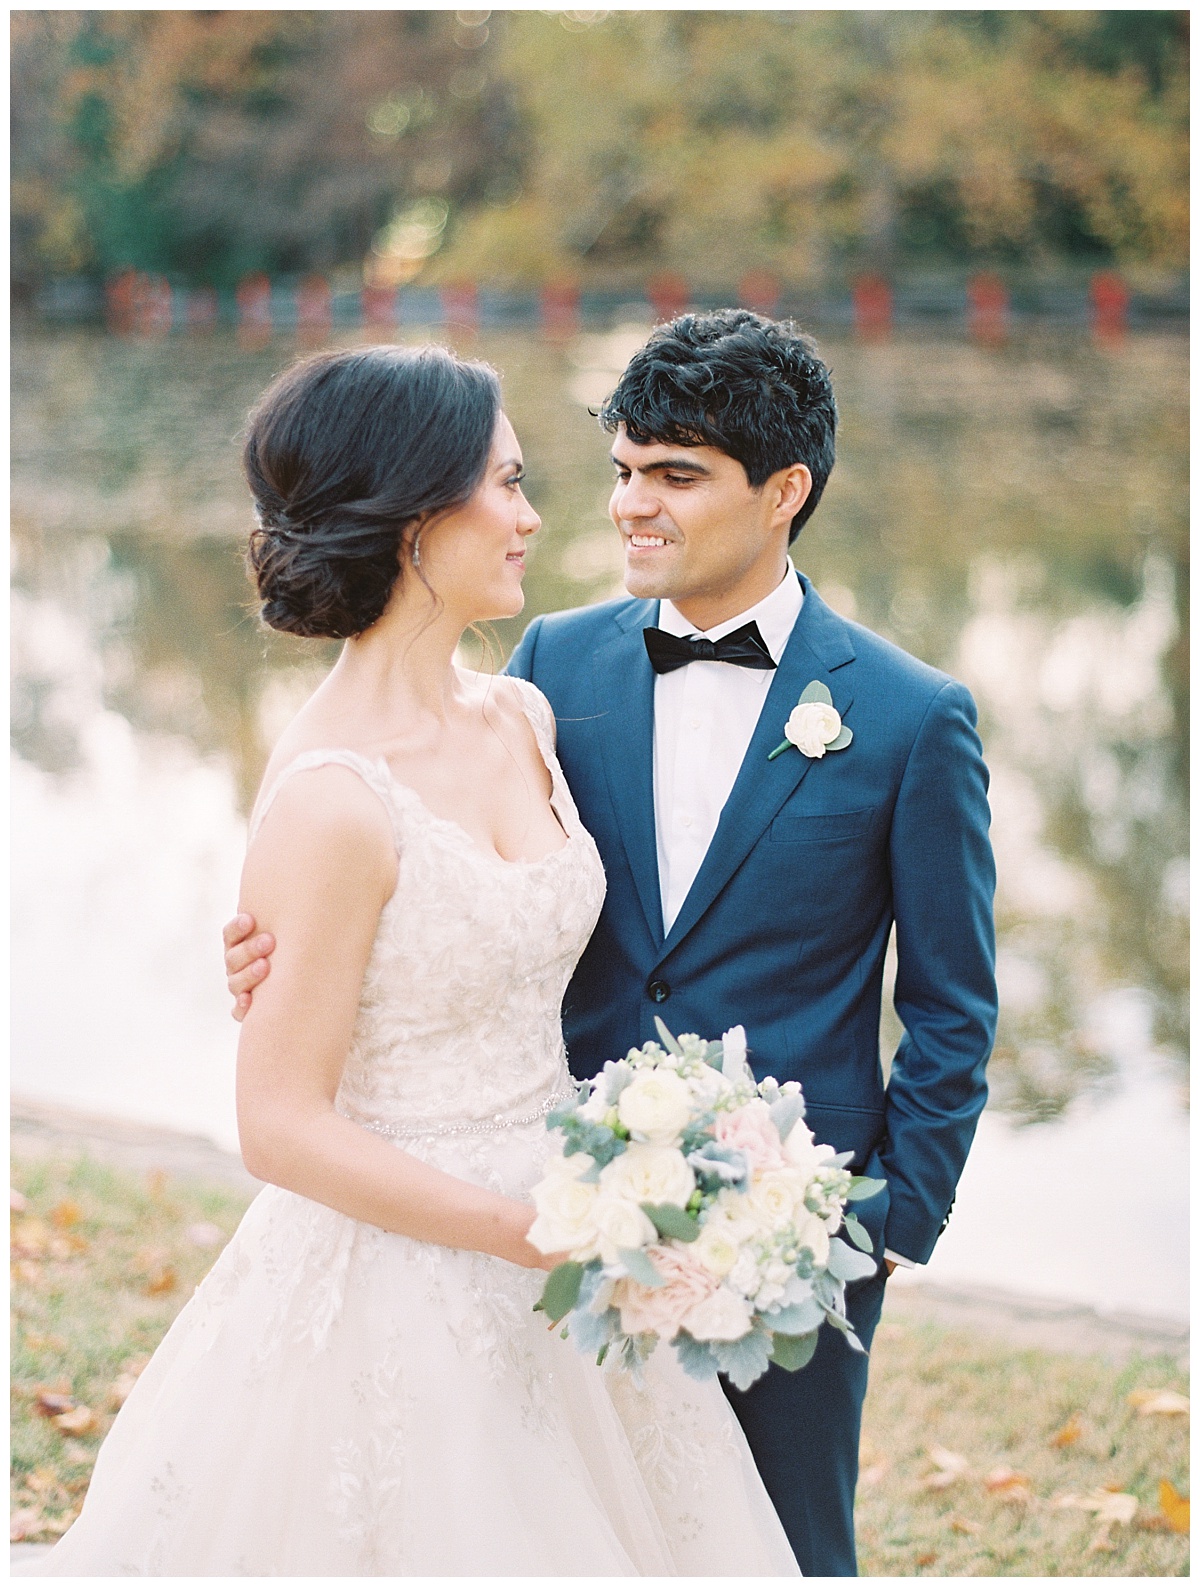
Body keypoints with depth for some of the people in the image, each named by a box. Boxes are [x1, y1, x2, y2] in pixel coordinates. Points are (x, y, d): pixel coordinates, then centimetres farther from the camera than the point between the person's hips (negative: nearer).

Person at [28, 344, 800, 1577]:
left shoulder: (517, 718, 2)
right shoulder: (331, 800, -22)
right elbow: (282, 1126, -19)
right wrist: (532, 1233, -20)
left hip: (549, 1261, 8)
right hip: (400, 1281, -7)